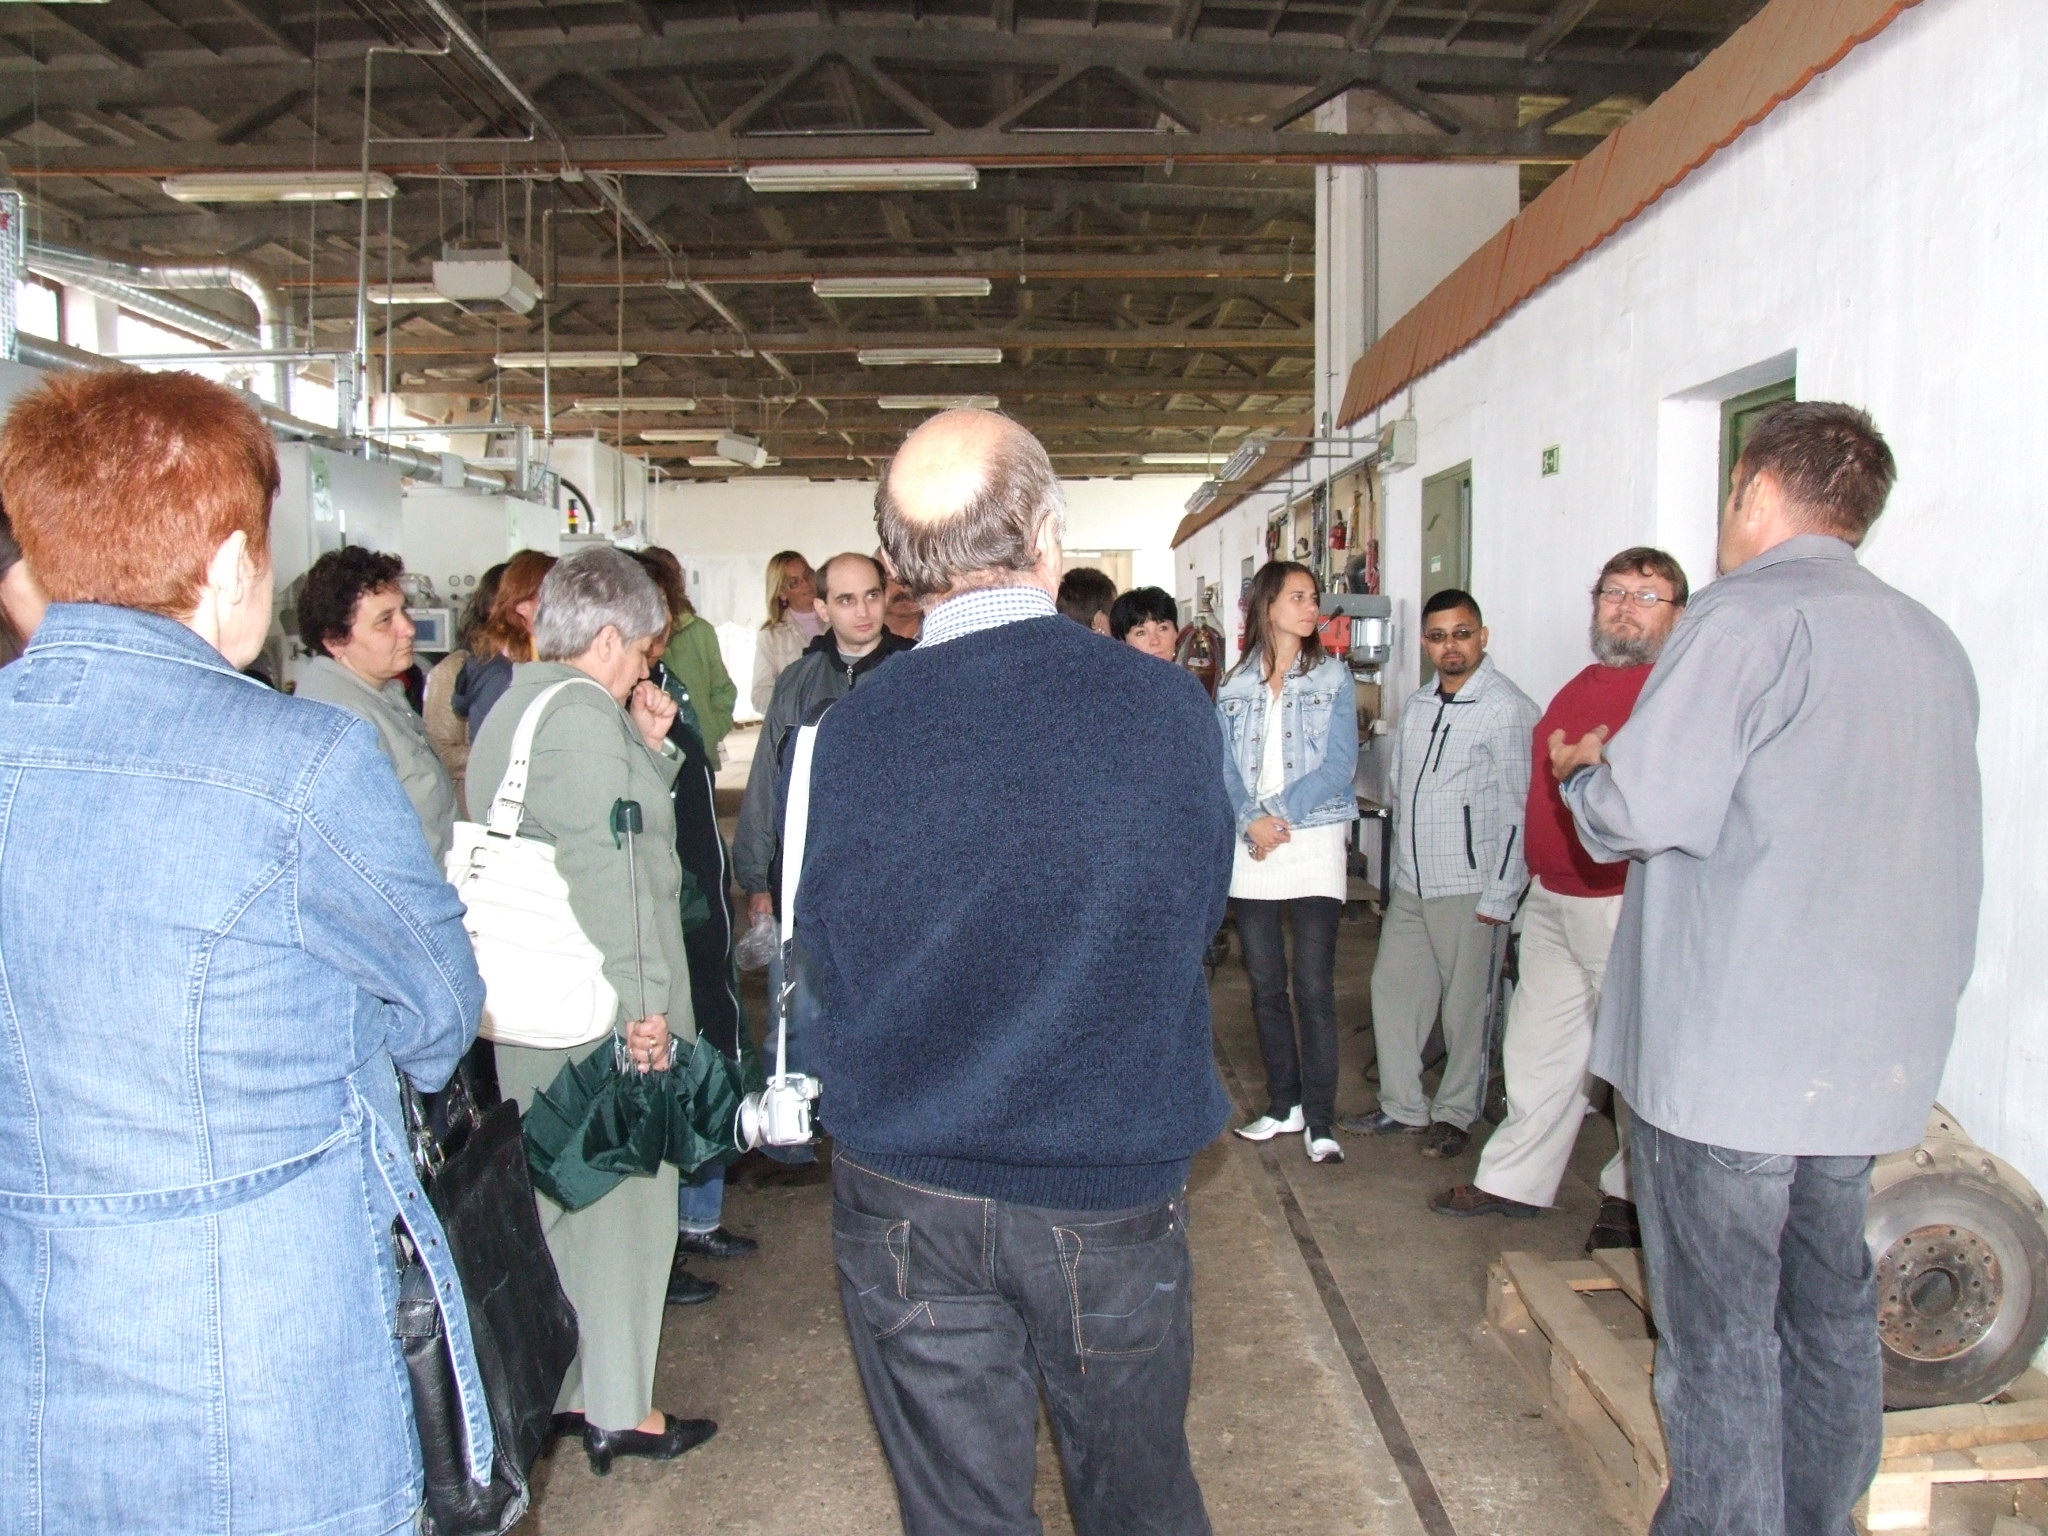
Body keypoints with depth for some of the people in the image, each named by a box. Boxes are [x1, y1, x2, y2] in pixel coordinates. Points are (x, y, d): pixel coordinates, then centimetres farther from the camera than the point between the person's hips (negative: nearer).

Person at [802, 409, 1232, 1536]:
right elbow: (1195, 918, -1)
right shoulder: (1171, 707, -13)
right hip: (1114, 1191, 0)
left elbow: (824, 958, -3)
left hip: (906, 1200, 0)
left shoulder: (850, 731, -13)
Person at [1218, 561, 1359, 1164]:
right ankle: (1284, 1105, 22)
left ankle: (1319, 1120, 3)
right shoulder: (1234, 685, 10)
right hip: (1250, 845, 3)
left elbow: (1339, 763, -5)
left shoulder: (1334, 677, 4)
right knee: (1265, 986, 9)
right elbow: (1223, 765, 3)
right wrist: (1250, 819, -15)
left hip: (1314, 839, -3)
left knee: (1314, 988, -5)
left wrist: (1281, 816, -14)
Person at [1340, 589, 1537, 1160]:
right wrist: (1406, 851, 13)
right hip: (1411, 883, 7)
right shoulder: (1416, 704, 11)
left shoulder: (1508, 710, -12)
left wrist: (1499, 897, -15)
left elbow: (1520, 811, -13)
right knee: (1393, 989, 11)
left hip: (1469, 887, -7)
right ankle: (1403, 1106, 25)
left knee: (1467, 1005, 4)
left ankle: (1456, 1113, 21)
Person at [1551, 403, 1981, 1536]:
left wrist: (1585, 771, -1)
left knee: (1718, 1336, 3)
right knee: (1829, 1316, 19)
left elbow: (1650, 808, -20)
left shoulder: (1748, 616, -12)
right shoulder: (1932, 642, 14)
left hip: (1727, 1050, -8)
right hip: (1876, 1054, 8)